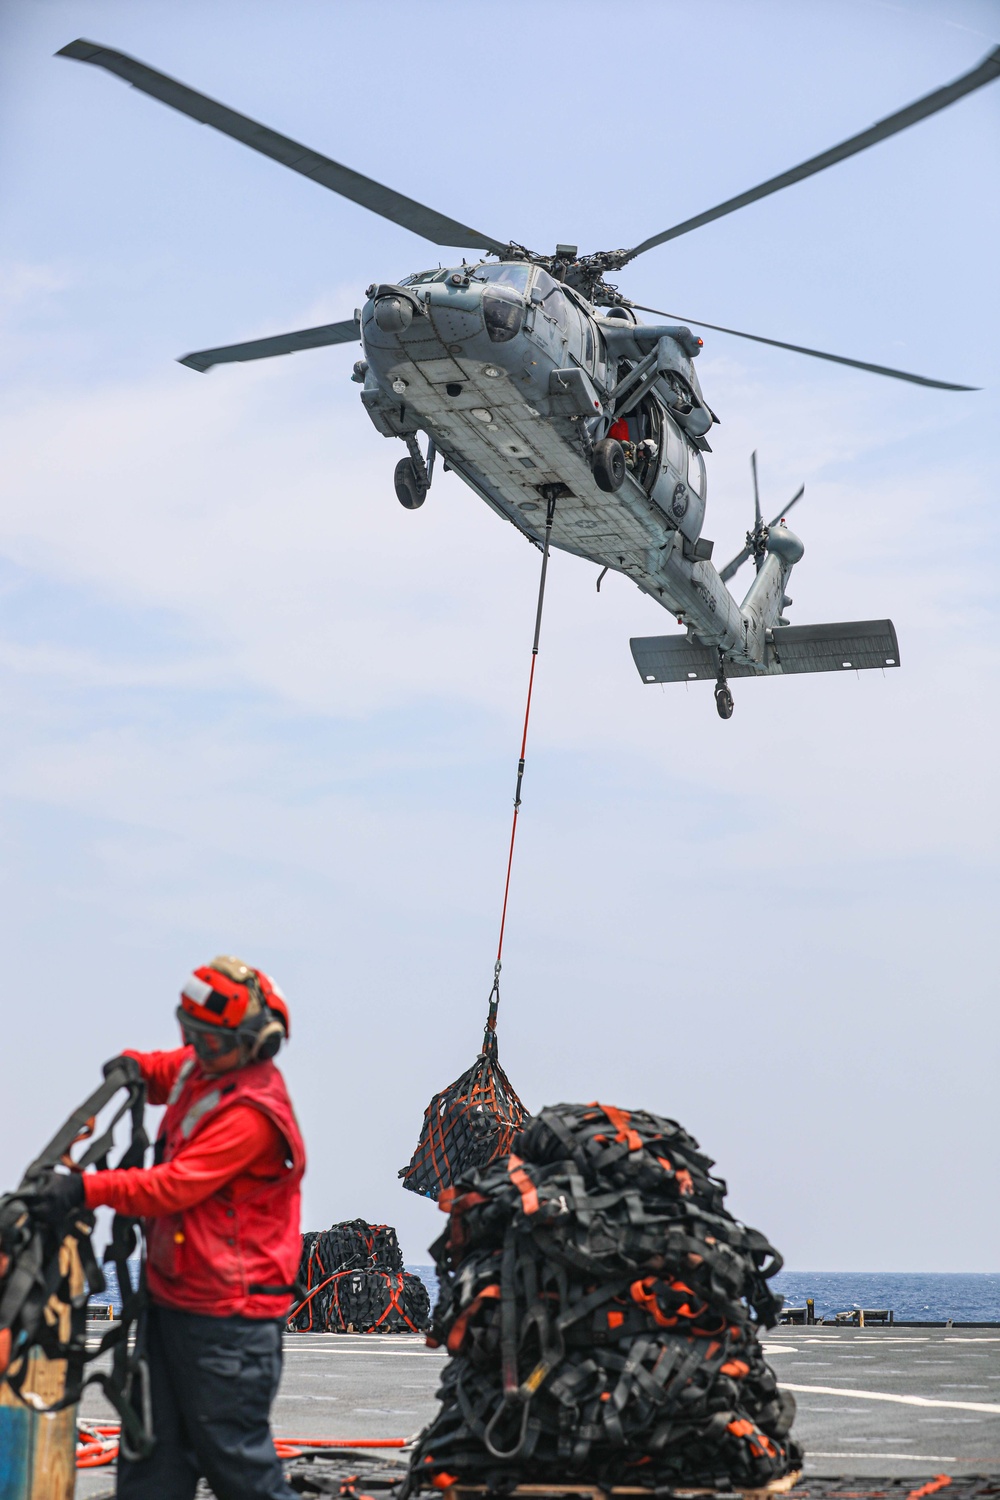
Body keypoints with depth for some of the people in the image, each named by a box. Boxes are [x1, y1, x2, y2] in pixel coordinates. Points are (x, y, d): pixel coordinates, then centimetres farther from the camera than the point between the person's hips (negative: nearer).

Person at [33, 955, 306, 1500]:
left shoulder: (252, 1110, -21)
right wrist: (134, 1065, 6)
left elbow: (177, 1185, -29)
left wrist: (88, 1189, -36)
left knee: (232, 1453, 0)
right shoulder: (198, 1068, 7)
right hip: (172, 1300, 9)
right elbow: (166, 1072, 30)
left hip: (226, 1317, -9)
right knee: (154, 1451, 10)